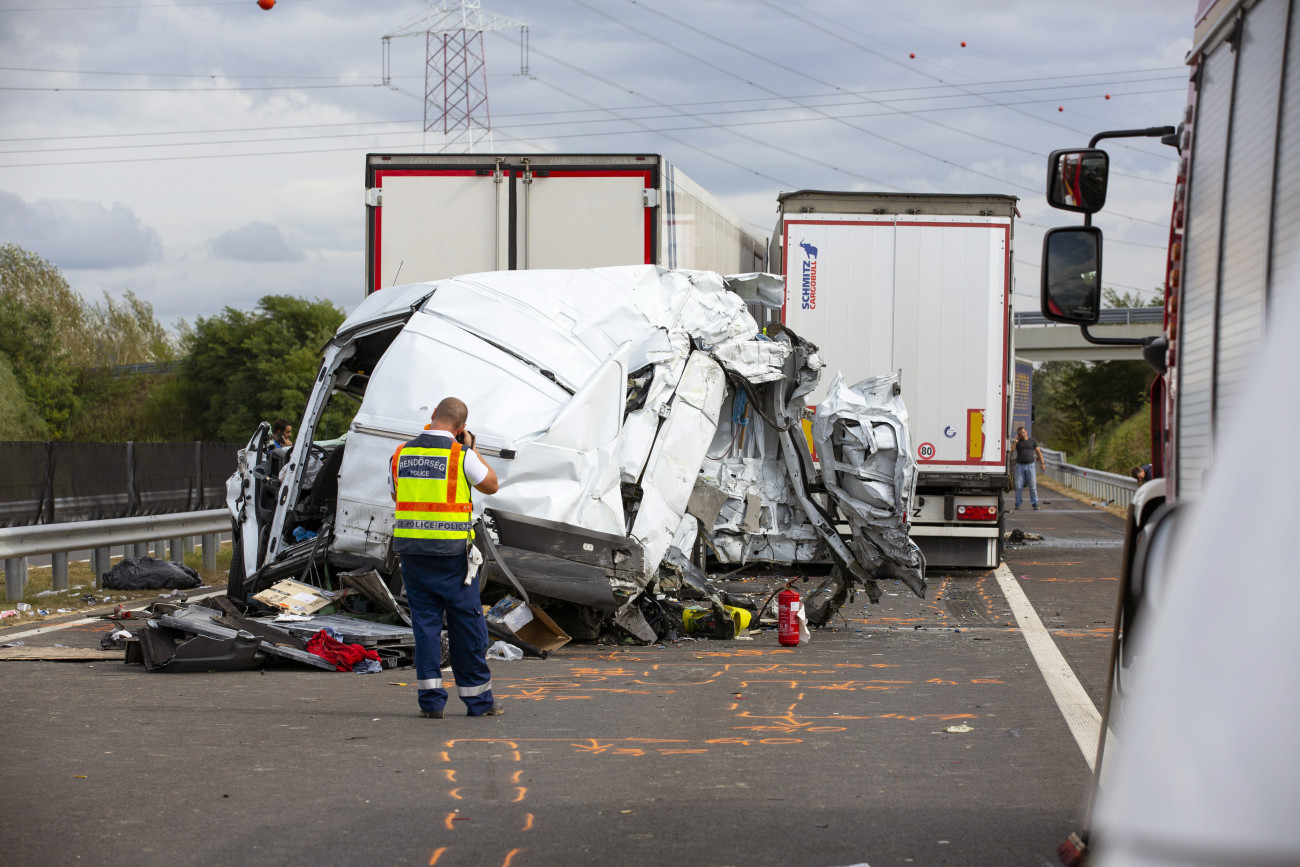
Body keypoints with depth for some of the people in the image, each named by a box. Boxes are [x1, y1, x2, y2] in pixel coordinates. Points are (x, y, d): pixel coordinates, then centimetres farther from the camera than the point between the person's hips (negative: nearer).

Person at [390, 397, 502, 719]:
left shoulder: (401, 454, 4)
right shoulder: (460, 455, -8)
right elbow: (491, 485, 6)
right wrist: (472, 448, 14)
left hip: (411, 548, 4)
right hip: (451, 551, -3)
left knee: (425, 621, 8)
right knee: (466, 623, 6)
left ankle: (431, 699, 4)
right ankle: (478, 699, 11)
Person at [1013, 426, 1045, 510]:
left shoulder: (1032, 441, 6)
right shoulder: (1018, 441, 8)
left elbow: (1038, 452, 8)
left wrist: (1042, 463, 1)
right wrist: (1015, 442, -14)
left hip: (1030, 465, -1)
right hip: (1020, 466, 1)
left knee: (1033, 486, -3)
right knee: (1018, 486, -2)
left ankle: (1035, 504, 1)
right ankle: (1017, 504, 6)